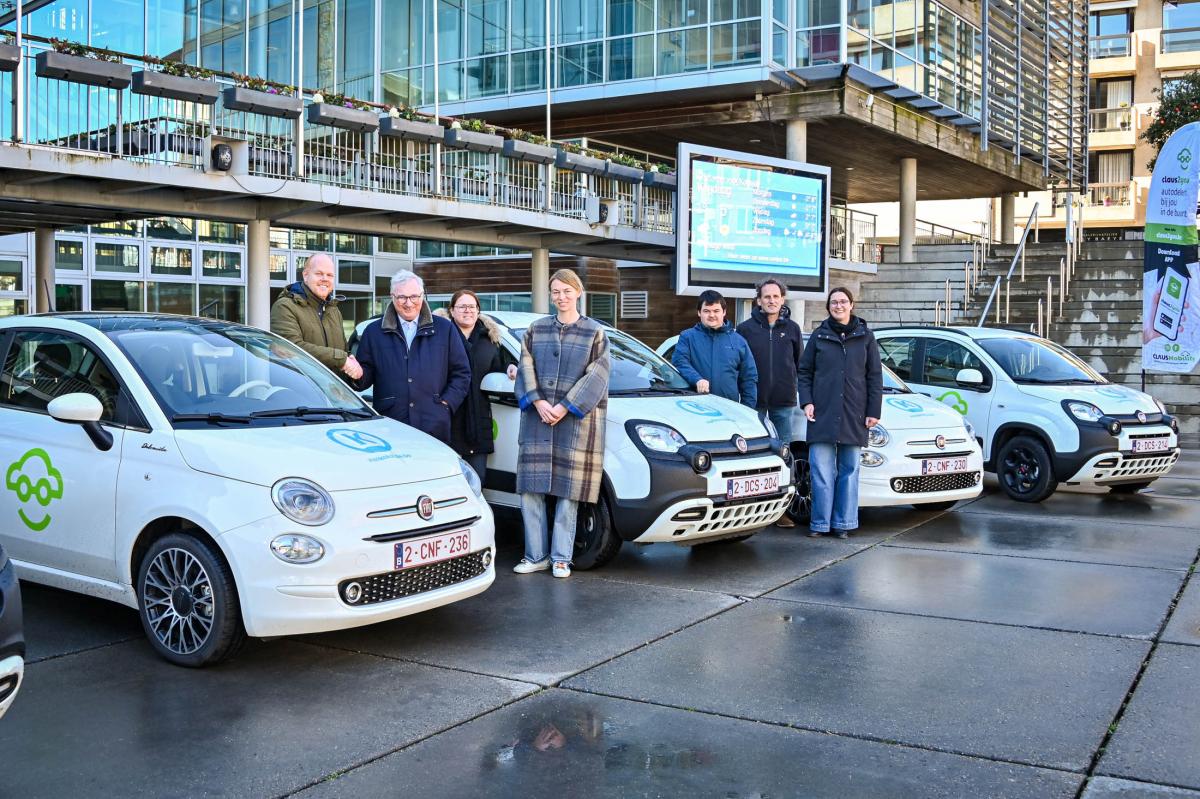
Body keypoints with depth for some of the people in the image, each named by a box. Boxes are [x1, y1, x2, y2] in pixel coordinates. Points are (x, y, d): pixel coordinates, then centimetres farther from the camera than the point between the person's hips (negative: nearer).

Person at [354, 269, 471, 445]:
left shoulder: (444, 329, 12)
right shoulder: (374, 332, 13)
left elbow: (461, 373, 10)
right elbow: (367, 374, 11)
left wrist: (446, 404, -1)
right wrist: (358, 374, -13)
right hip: (389, 426, 0)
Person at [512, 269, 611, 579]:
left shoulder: (595, 333, 4)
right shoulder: (536, 329, 12)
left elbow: (596, 376, -3)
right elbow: (526, 367, 6)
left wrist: (565, 407, -12)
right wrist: (538, 402, -11)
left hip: (576, 420, -3)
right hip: (537, 417, 3)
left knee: (568, 490, -1)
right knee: (530, 488, 0)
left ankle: (561, 558, 8)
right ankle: (536, 556, 9)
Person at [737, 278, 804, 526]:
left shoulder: (791, 329, 9)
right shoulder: (746, 328, 1)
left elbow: (800, 363, 15)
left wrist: (791, 386, 8)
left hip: (783, 402, 2)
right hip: (755, 402, -2)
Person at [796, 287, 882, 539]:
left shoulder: (865, 336, 7)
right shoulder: (819, 335, 7)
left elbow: (875, 376, 7)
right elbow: (805, 371, 9)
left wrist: (874, 411, 0)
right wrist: (806, 402, -3)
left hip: (854, 416, 1)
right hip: (822, 414, 0)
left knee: (849, 471, 5)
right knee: (821, 471, -2)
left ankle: (843, 523, 12)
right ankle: (820, 523, 5)